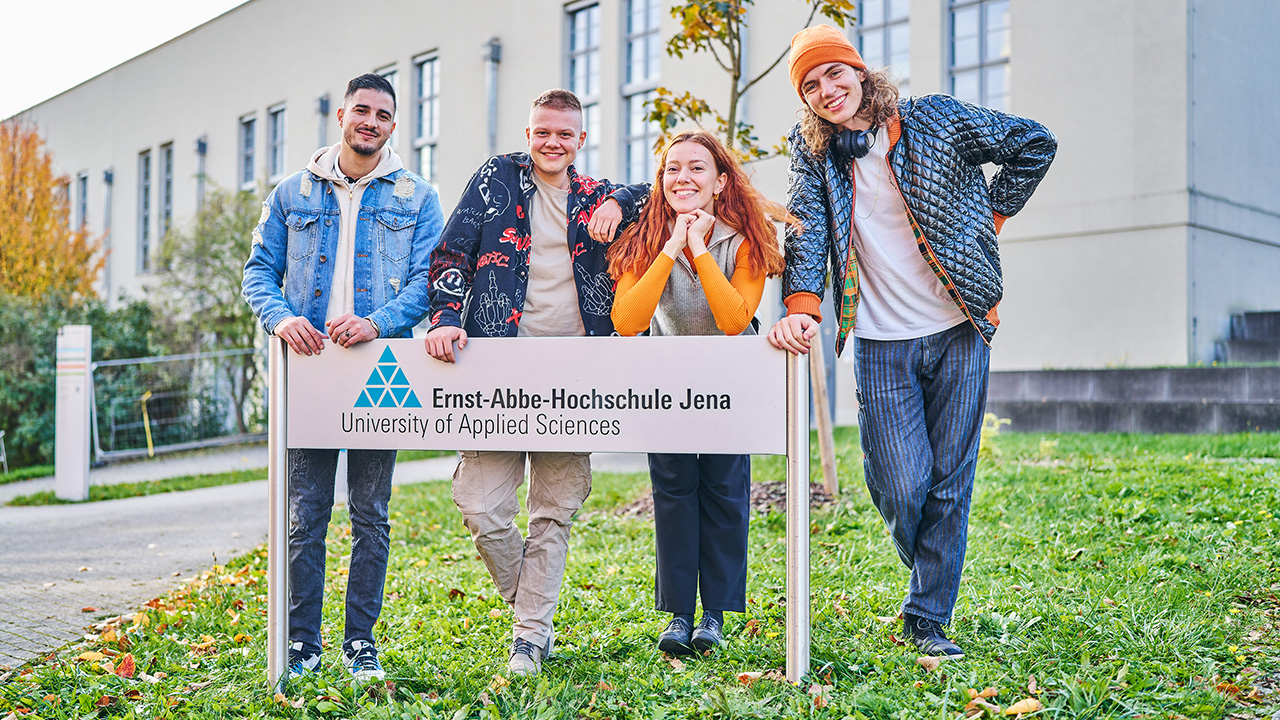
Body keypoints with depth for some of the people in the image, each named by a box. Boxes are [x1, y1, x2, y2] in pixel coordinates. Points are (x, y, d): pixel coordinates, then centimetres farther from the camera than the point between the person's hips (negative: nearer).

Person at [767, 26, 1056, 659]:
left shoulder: (936, 120, -1)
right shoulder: (812, 149, 4)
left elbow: (1036, 143, 11)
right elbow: (808, 227, -8)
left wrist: (992, 216, 8)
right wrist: (801, 308, -23)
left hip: (957, 331, 0)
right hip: (881, 344, 0)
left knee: (949, 484, 2)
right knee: (902, 488, -4)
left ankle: (929, 618, 15)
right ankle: (926, 574, 29)